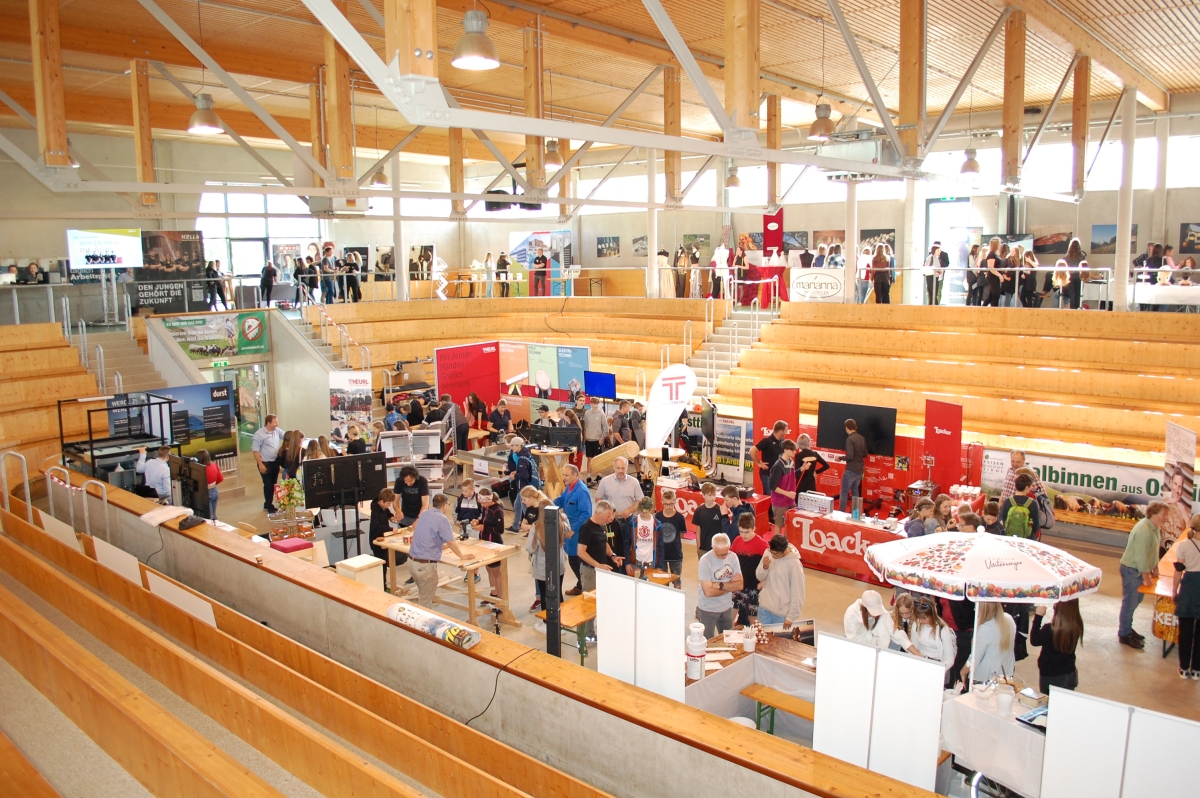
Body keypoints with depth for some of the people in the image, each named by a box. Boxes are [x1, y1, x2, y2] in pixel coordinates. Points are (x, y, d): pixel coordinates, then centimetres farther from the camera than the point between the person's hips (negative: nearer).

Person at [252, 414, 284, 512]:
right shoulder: (259, 434, -15)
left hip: (275, 462, 7)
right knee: (268, 485, 1)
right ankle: (269, 506, 14)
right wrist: (260, 464, -18)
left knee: (273, 484, 15)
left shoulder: (277, 431, 4)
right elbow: (255, 450, -15)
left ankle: (267, 504, 29)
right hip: (265, 463, -7)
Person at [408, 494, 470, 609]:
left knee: (424, 595, 26)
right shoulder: (442, 519, -14)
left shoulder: (424, 513, 10)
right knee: (425, 601, 5)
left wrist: (441, 545, 40)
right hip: (425, 564, -8)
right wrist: (462, 556, 4)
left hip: (412, 560, 8)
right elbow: (451, 543, -12)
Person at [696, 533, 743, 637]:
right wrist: (731, 586, -13)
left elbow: (740, 585, -7)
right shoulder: (705, 561, -20)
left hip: (727, 608, 4)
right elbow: (708, 592, -24)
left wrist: (720, 585, -20)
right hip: (708, 609, -4)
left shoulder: (733, 557, -5)